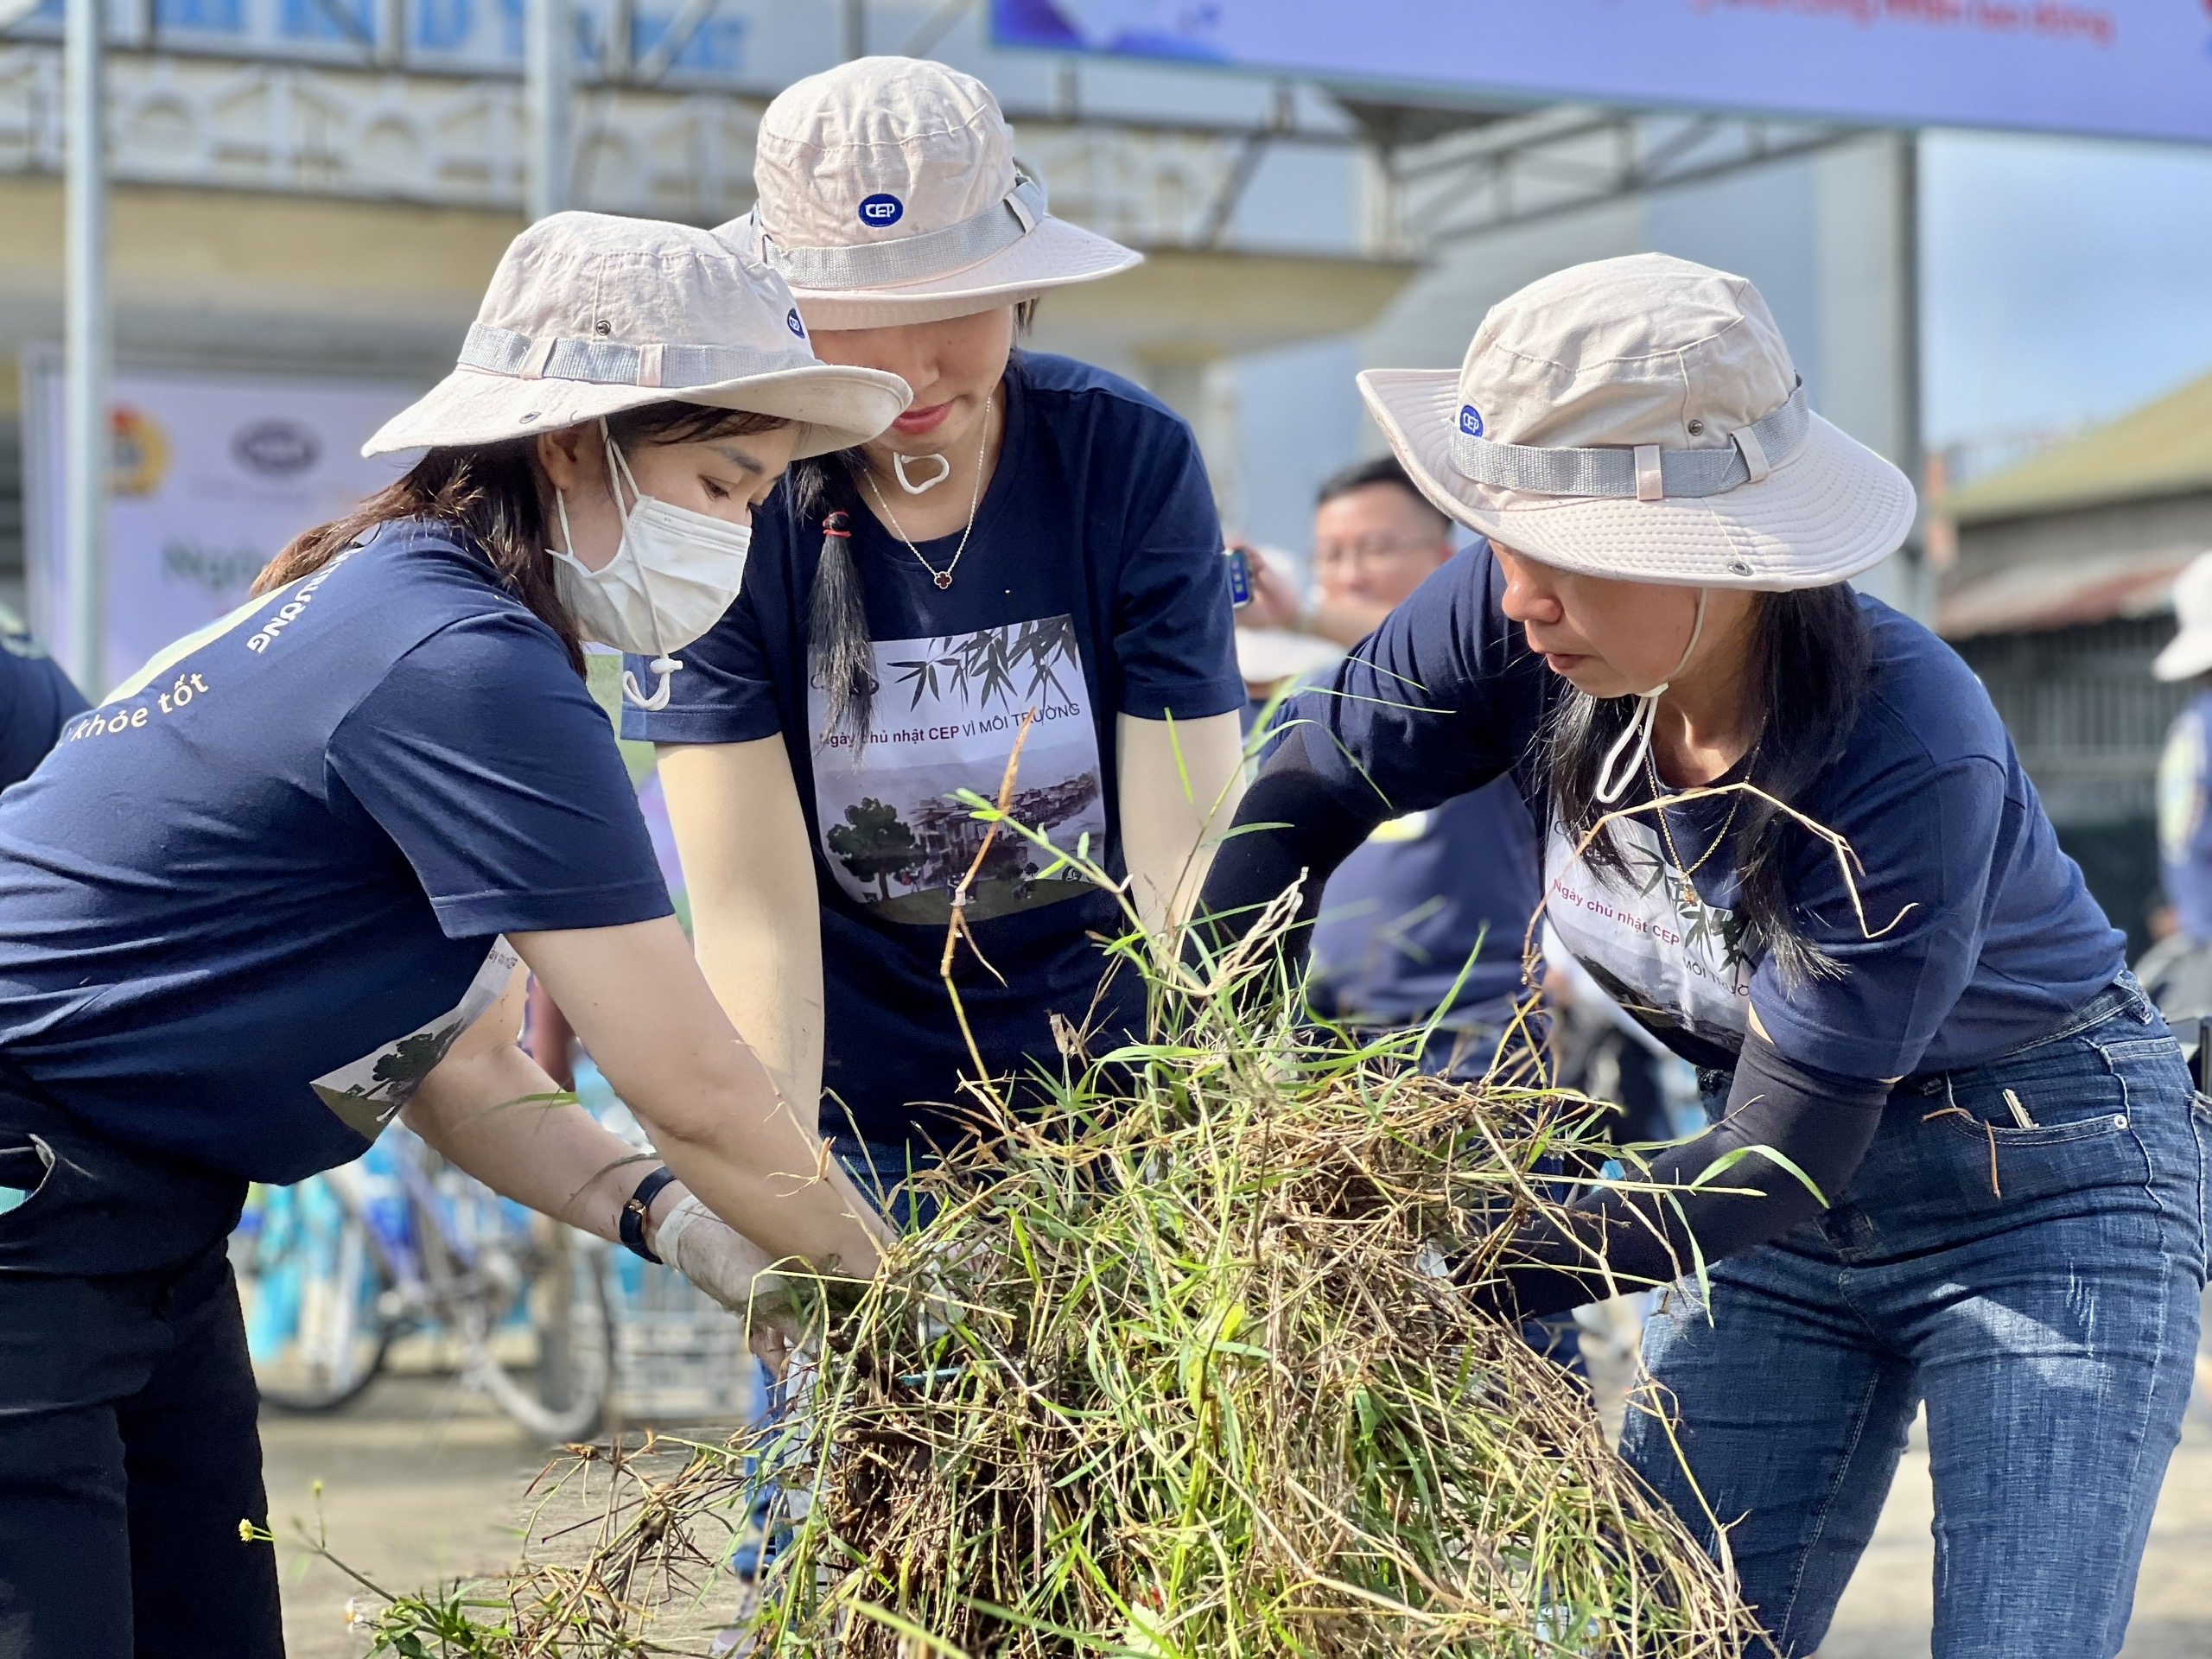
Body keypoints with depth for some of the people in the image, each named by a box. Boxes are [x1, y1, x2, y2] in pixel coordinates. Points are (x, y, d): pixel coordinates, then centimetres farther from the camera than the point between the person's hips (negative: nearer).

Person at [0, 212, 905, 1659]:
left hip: (143, 1238, 11)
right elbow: (697, 1091, -19)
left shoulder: (392, 608, 10)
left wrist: (668, 1217, -2)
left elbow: (457, 1068, 13)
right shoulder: (469, 669, -22)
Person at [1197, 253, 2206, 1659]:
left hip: (2050, 1187, -5)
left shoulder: (1912, 755, -35)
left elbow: (1781, 1161, -29)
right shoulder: (1528, 627, -20)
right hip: (1798, 1220, 6)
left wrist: (1470, 1283, -34)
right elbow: (1310, 793, -3)